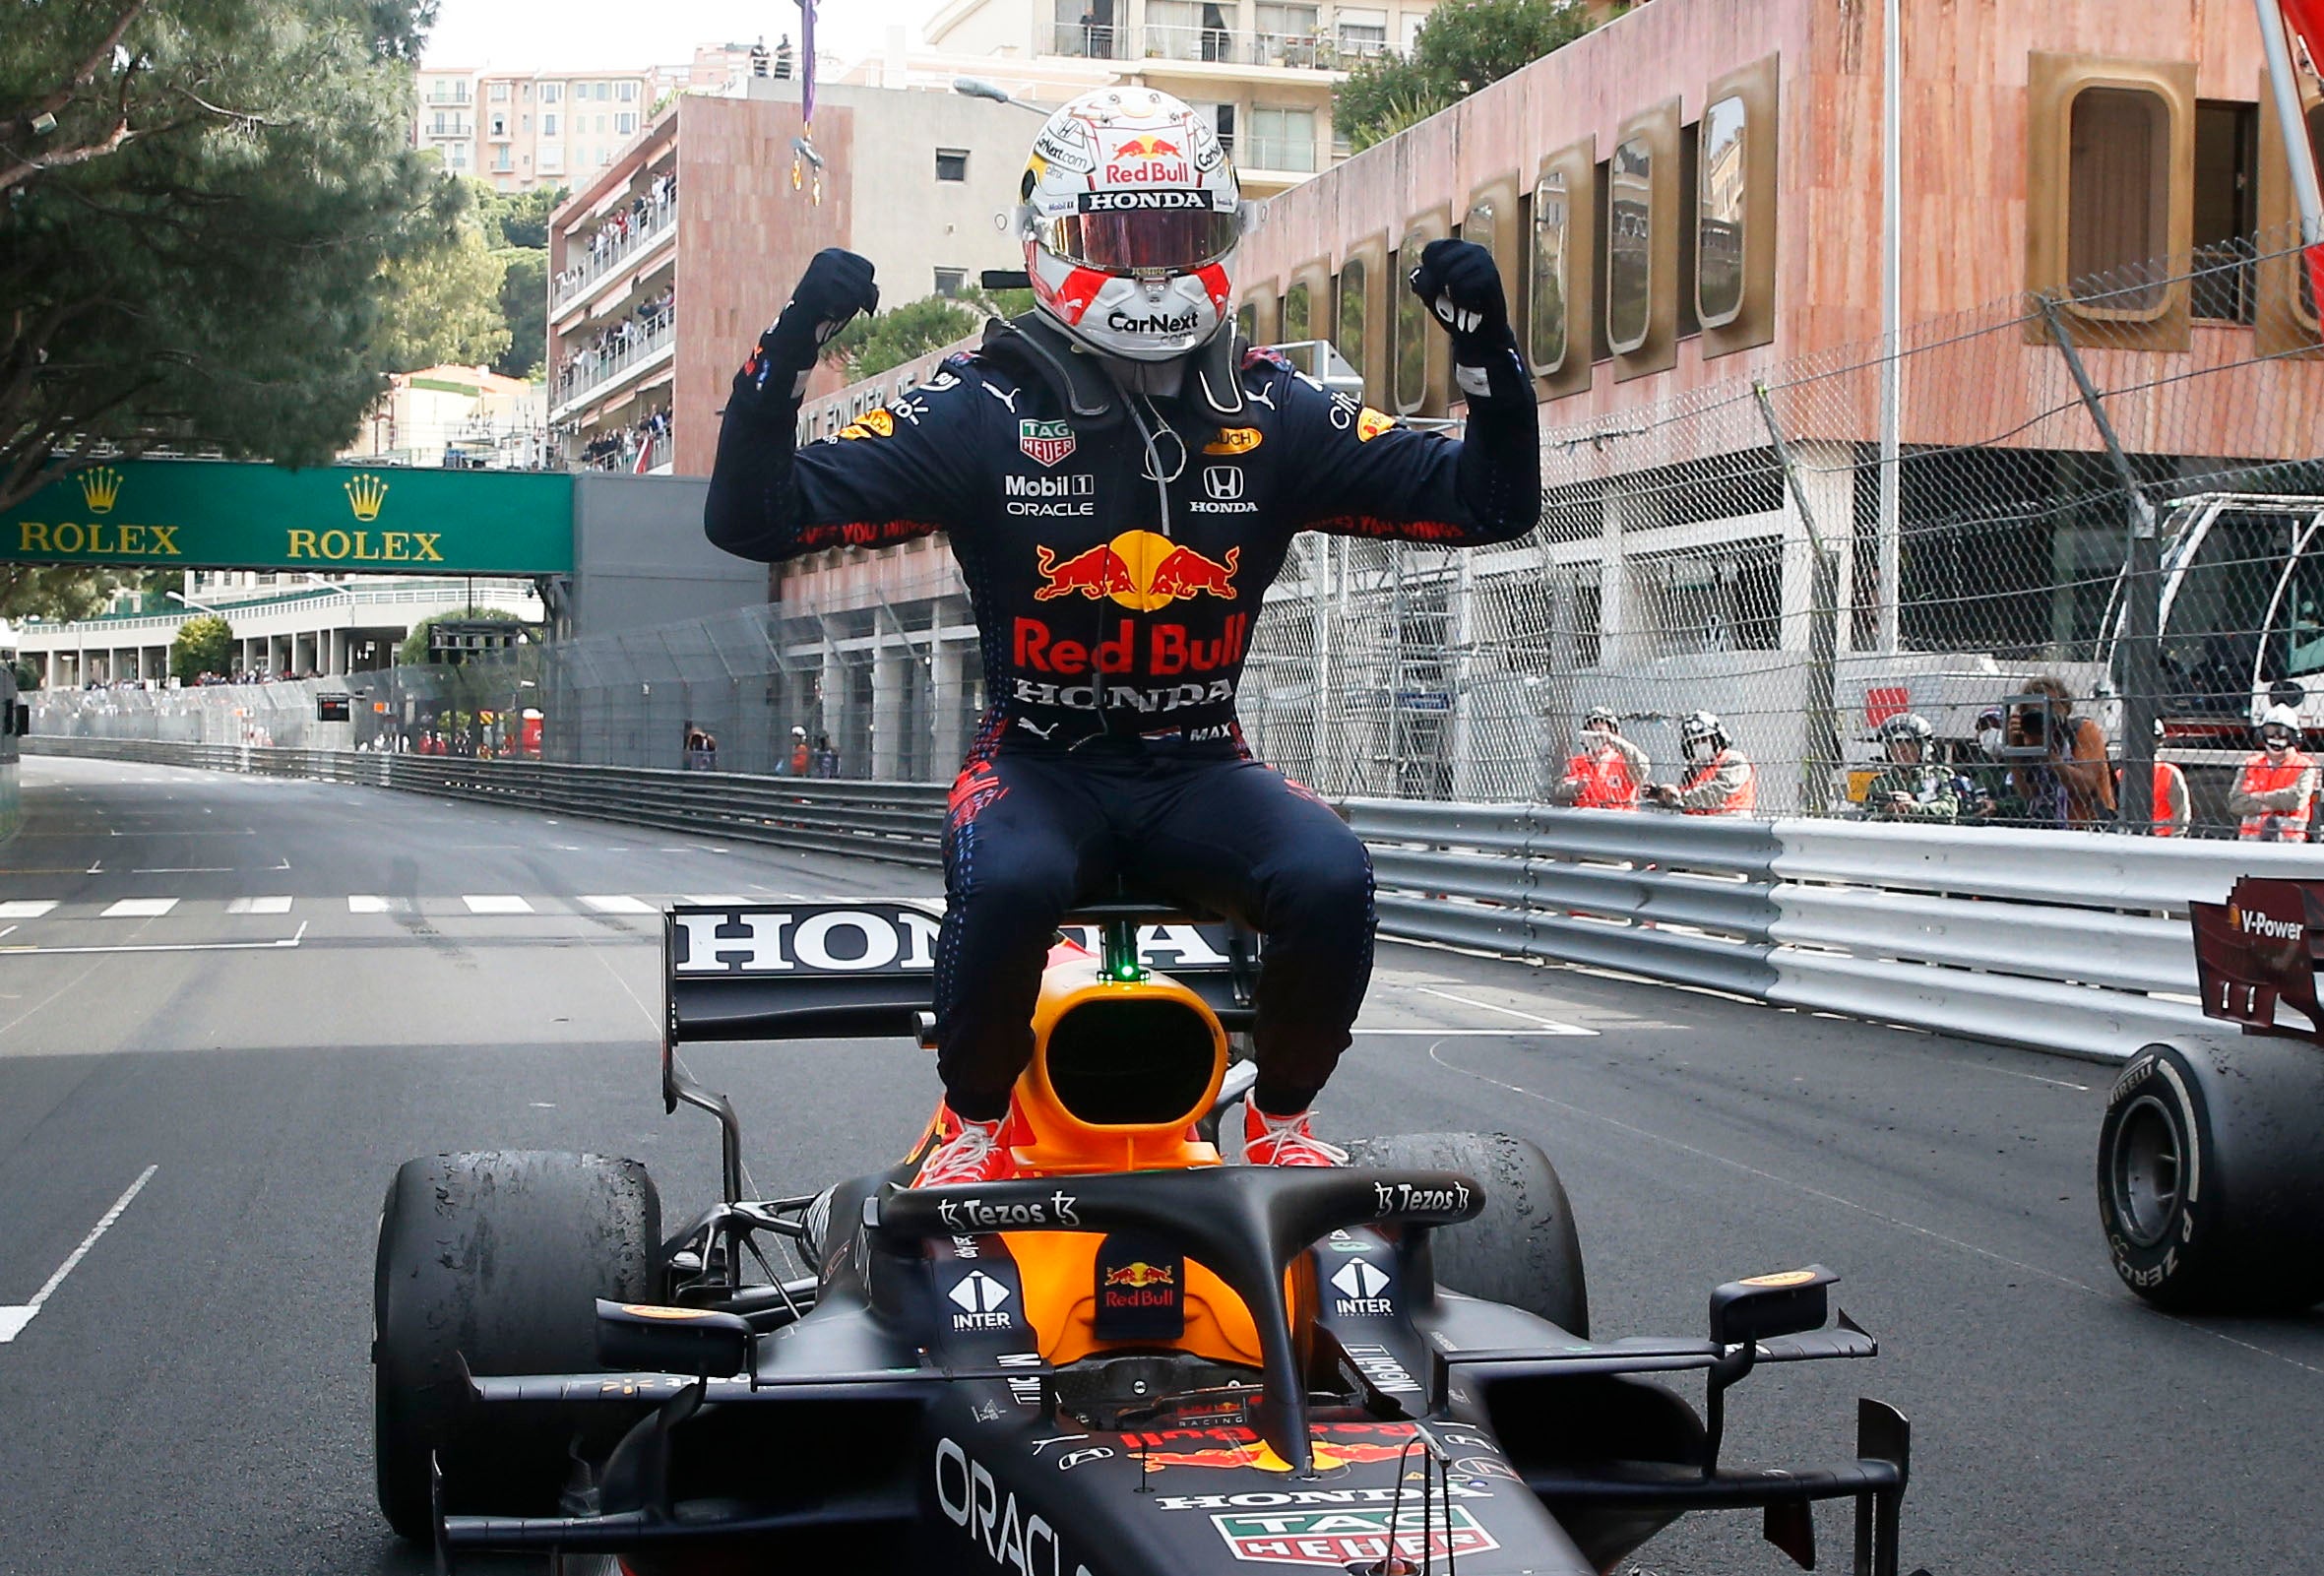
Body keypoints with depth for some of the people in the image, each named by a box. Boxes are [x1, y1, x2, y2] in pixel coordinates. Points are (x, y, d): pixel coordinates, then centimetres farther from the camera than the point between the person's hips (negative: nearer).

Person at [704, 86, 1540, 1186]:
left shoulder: (1272, 413, 3)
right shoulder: (982, 410, -5)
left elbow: (1490, 503, 5)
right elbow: (750, 518, -8)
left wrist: (1486, 345, -10)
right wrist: (789, 348, -23)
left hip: (1200, 772, 2)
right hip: (1038, 764, -2)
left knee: (1329, 878, -27)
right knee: (1008, 881, -35)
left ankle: (1283, 1122, 0)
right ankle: (973, 1125, -7)